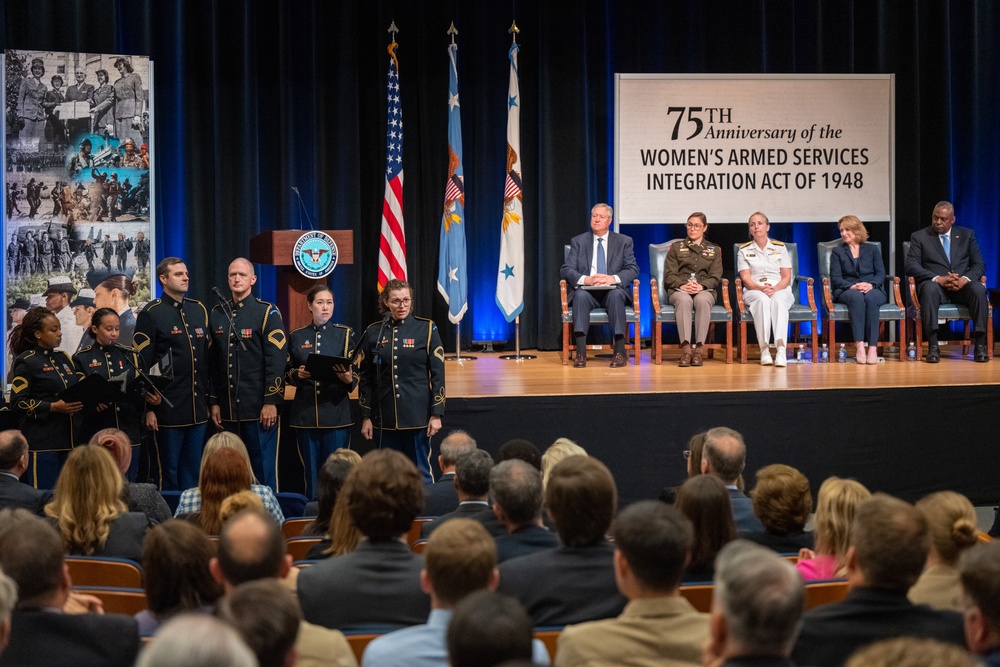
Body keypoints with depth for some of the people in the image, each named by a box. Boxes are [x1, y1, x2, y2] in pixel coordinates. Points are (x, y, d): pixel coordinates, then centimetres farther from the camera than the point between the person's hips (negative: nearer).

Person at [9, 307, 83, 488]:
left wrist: (80, 403, 3)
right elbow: (18, 402, -11)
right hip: (42, 441, -7)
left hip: (68, 438, 7)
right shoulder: (26, 362, -5)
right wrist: (53, 407, -19)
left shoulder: (64, 359, 16)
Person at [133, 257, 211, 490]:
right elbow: (142, 364, -8)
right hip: (168, 408, -5)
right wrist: (148, 408, -12)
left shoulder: (199, 310, 13)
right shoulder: (151, 313, -6)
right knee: (169, 472, 1)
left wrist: (210, 399, 14)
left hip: (197, 408, 6)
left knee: (192, 471, 11)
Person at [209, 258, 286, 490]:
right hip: (227, 410, 5)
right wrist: (214, 402, 8)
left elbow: (276, 361, -8)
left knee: (263, 470, -1)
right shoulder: (217, 315, 12)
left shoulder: (267, 312, -2)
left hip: (259, 409, -4)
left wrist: (271, 402, -13)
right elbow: (212, 363, 13)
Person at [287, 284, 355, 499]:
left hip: (336, 413, -1)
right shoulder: (296, 337, 10)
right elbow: (287, 374, 13)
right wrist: (297, 374, -9)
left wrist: (348, 379, -21)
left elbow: (355, 375, 2)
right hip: (305, 414, 1)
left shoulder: (345, 334, 6)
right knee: (311, 473, 3)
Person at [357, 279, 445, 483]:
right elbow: (365, 378, 8)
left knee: (421, 473, 2)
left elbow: (438, 374, -2)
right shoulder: (373, 332, 5)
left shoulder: (426, 329, -1)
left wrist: (436, 414, -7)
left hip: (418, 415, -2)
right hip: (385, 417, 2)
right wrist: (366, 417, 5)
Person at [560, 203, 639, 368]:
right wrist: (586, 280, -19)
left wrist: (613, 278, -19)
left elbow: (633, 270, 1)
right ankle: (580, 352, -39)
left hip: (613, 290, 0)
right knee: (580, 295, -35)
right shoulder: (578, 241, 12)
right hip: (587, 290, 0)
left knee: (616, 295, -36)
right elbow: (566, 270, 2)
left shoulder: (624, 241, 12)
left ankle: (620, 352, -35)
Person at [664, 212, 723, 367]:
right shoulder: (676, 248, 21)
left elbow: (715, 277, 8)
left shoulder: (714, 250, 22)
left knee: (702, 300, -38)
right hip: (679, 290, 0)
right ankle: (686, 349, -48)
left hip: (704, 289, 0)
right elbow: (669, 275, 8)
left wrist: (701, 286, -14)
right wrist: (682, 285, -13)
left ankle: (699, 348, -42)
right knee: (684, 300, -39)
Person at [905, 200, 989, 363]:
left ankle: (980, 345, -29)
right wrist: (938, 279, -19)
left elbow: (979, 265, 9)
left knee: (978, 289, -33)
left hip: (961, 286, 2)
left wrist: (965, 279, -15)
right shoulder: (919, 237, 10)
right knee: (930, 289, -39)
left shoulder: (967, 235, 16)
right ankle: (933, 347, -40)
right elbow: (911, 266, -3)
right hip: (935, 284, -2)